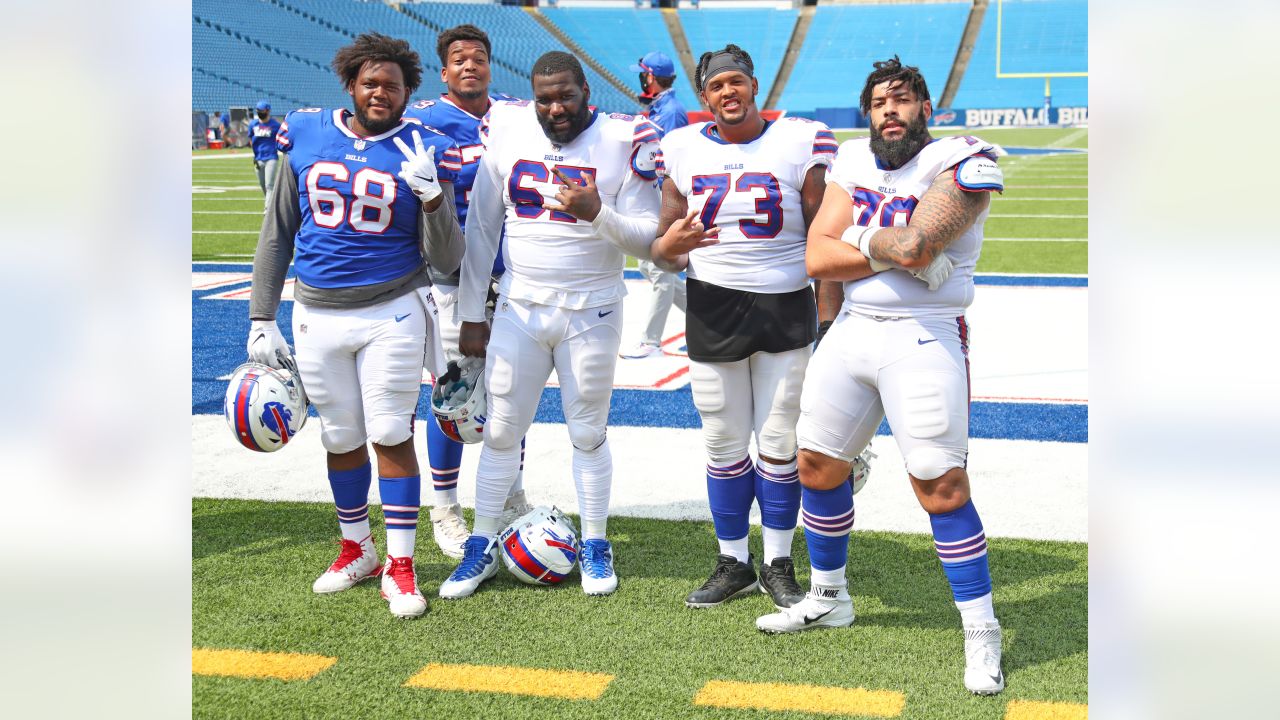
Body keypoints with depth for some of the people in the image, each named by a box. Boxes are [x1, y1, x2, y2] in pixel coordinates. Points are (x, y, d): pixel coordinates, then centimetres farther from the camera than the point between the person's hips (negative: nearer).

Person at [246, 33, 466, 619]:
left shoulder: (423, 153, -6)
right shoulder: (306, 136, 0)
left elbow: (446, 260, -8)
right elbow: (277, 233, 8)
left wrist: (433, 197, -24)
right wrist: (261, 317, 5)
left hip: (393, 314, -3)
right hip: (317, 315, 3)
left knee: (391, 434, -1)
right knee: (341, 438, 13)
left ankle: (400, 567, 9)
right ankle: (357, 549, 31)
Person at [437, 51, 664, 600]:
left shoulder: (623, 141, -8)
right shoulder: (506, 131, -1)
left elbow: (649, 240, -7)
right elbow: (481, 229, 6)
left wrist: (598, 215, -27)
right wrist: (471, 316, 6)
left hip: (591, 314, -2)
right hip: (518, 309, 2)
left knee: (588, 433, 9)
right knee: (501, 431, 7)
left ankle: (595, 548, 23)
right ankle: (482, 545, 21)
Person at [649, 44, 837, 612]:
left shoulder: (801, 143, -4)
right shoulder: (683, 150, 4)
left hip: (786, 310, -2)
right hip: (712, 309, 2)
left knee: (779, 443, 5)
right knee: (724, 444, 8)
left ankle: (779, 564, 20)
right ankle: (734, 564, 23)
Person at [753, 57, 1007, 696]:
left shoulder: (962, 163, -9)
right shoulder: (854, 163, 9)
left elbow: (914, 244, -24)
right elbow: (817, 257, -1)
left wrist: (860, 238, -5)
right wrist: (898, 254, -11)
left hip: (924, 338, -6)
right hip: (852, 329, 6)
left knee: (941, 487, -10)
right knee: (817, 465, 13)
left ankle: (981, 633, 6)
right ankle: (828, 599, 33)